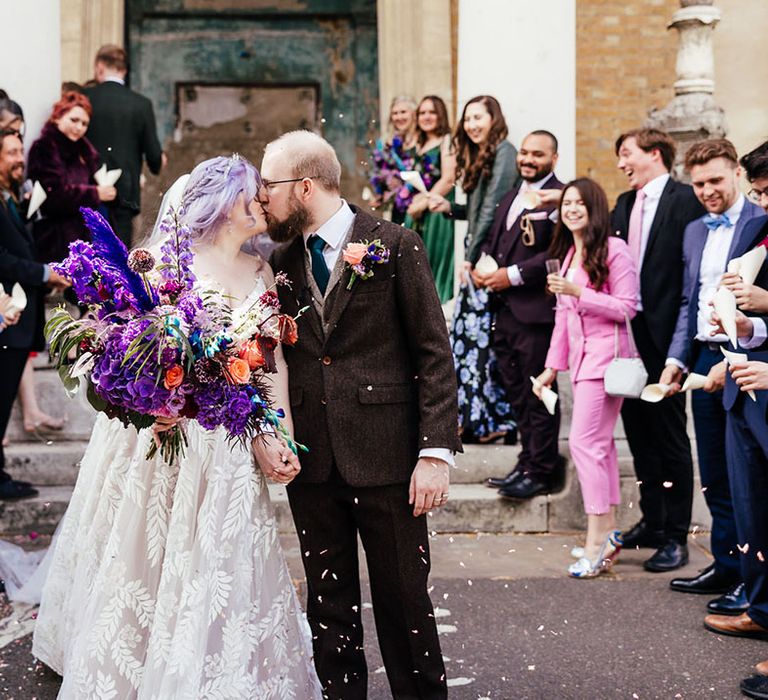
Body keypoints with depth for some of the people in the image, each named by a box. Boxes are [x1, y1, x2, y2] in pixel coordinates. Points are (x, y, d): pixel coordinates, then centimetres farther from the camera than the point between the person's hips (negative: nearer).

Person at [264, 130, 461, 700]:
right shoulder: (282, 262, 10)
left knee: (404, 600, 5)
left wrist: (436, 451, -12)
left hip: (385, 458, -4)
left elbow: (435, 355, -6)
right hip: (312, 461, 4)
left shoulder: (395, 246, -4)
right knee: (329, 606, 12)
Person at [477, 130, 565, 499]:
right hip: (505, 309, 9)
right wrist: (481, 267, 3)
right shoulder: (511, 196, 19)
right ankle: (529, 461, 26)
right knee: (517, 392, 15)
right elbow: (492, 240, 24)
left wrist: (513, 275, -19)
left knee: (538, 393, -2)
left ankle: (541, 470, 7)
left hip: (536, 310, -9)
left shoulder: (558, 198, -10)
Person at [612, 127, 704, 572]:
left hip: (663, 337, -7)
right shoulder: (624, 205, 15)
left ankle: (676, 537, 8)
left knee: (670, 436, 0)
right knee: (639, 432, 14)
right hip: (629, 335, 7)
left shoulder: (686, 200, -8)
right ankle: (653, 523, 27)